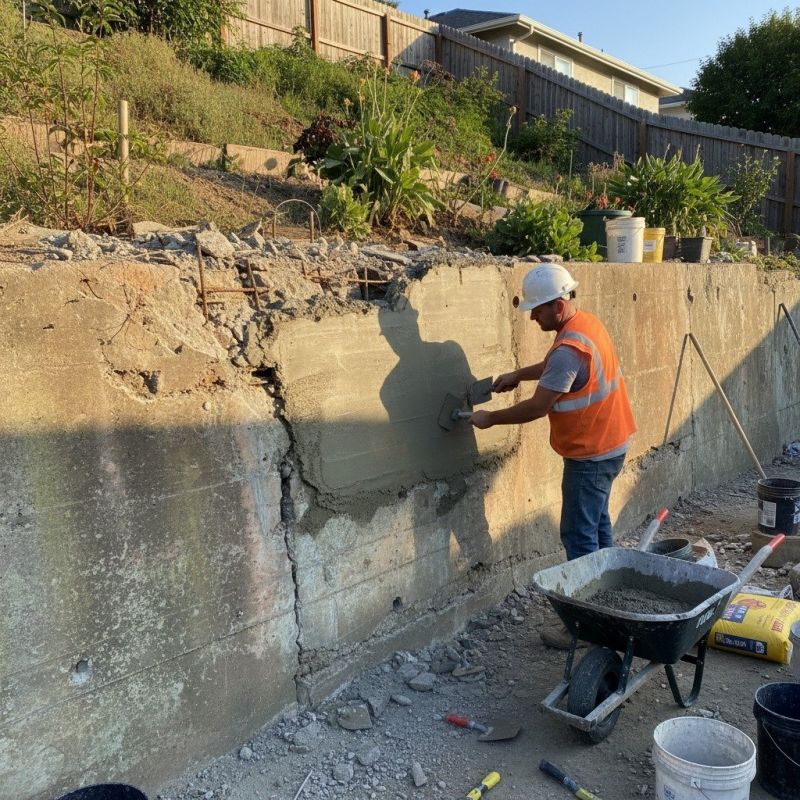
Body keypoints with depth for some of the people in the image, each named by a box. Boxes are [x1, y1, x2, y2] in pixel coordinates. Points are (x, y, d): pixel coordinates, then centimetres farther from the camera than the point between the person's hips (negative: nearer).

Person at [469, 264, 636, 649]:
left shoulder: (570, 348, -27)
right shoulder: (586, 323, 5)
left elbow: (536, 407, -21)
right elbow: (553, 364, 23)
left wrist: (490, 418, -9)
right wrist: (519, 374, 10)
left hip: (591, 454, -10)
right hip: (608, 443, 10)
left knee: (579, 537, -2)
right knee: (597, 525, 21)